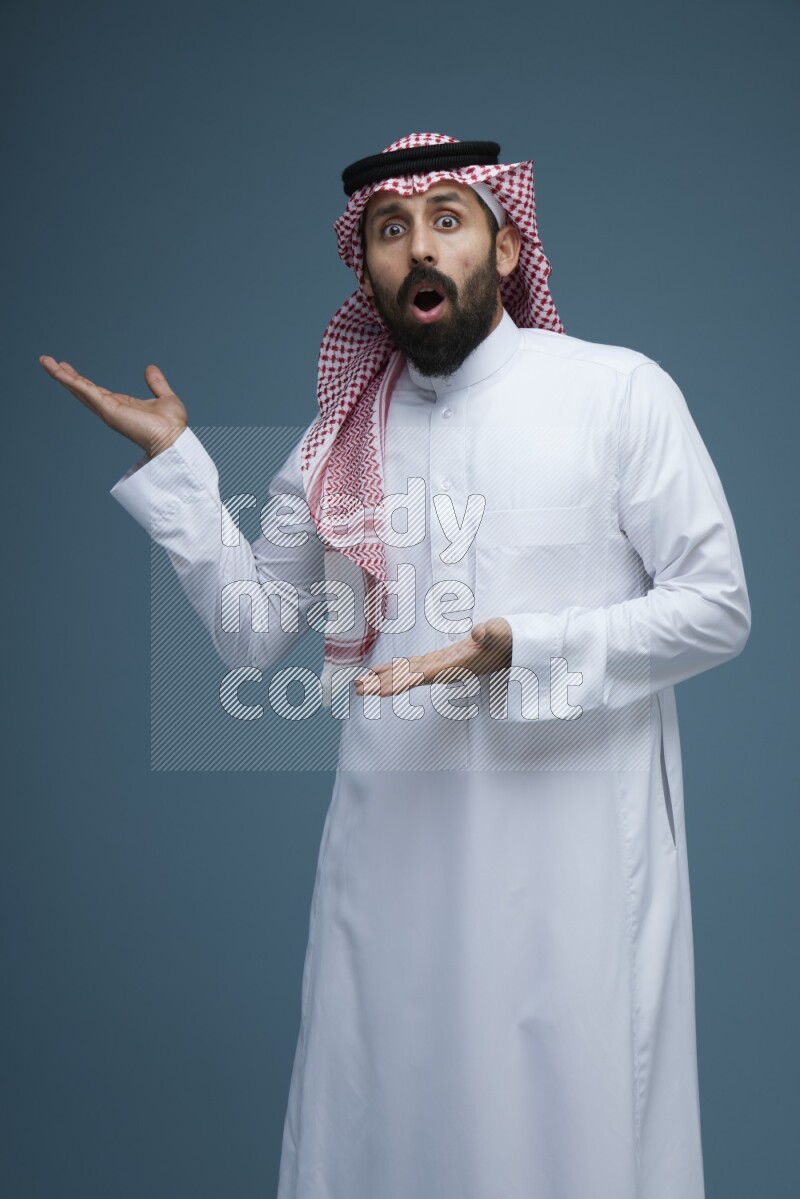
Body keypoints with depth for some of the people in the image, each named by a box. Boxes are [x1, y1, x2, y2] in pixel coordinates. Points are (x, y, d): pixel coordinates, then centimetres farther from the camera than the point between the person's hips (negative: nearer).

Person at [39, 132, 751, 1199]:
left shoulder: (620, 392, -3)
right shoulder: (342, 436, 10)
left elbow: (717, 606, -4)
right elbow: (253, 635, 11)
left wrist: (521, 649, -17)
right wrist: (171, 460, 5)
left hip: (571, 839, -3)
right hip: (392, 835, 4)